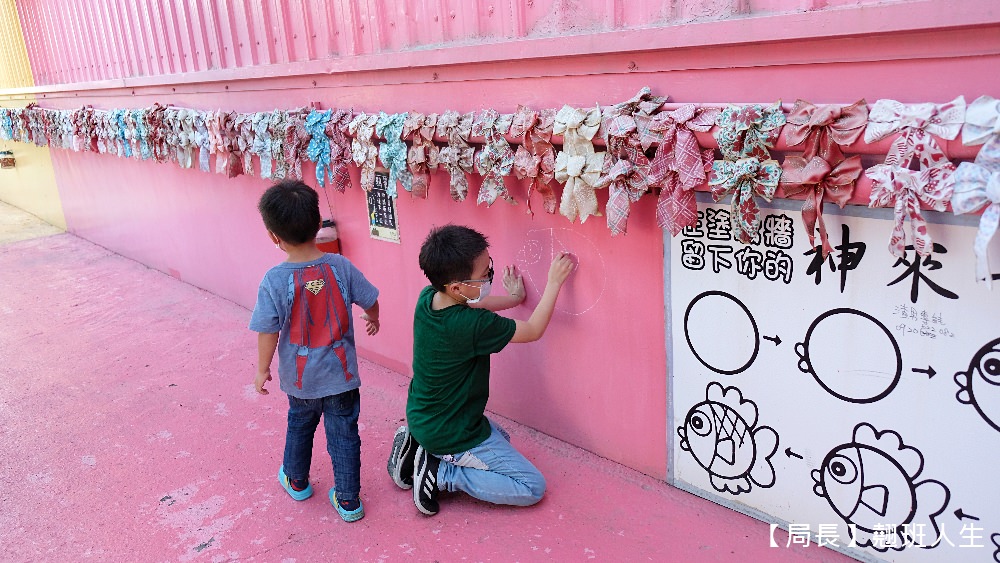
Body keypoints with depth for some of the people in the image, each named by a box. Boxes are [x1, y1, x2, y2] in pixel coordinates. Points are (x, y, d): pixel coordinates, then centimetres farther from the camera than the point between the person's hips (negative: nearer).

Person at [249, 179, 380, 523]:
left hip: (299, 378, 0)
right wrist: (373, 320, 21)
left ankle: (297, 481, 46)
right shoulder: (340, 266, -13)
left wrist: (263, 370, 0)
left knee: (299, 425, 25)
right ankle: (348, 501, 22)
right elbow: (369, 300, -1)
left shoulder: (275, 281, -19)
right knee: (344, 434, 12)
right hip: (341, 375, 0)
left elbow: (268, 331, -15)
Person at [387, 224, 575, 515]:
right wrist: (554, 282, -10)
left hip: (420, 417, 8)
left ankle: (417, 446, 15)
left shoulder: (427, 298, -11)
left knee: (500, 437, 33)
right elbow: (533, 330, -16)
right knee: (533, 487, 0)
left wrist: (513, 298, 20)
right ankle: (440, 472, -4)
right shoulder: (473, 326, -33)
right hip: (450, 434, -8)